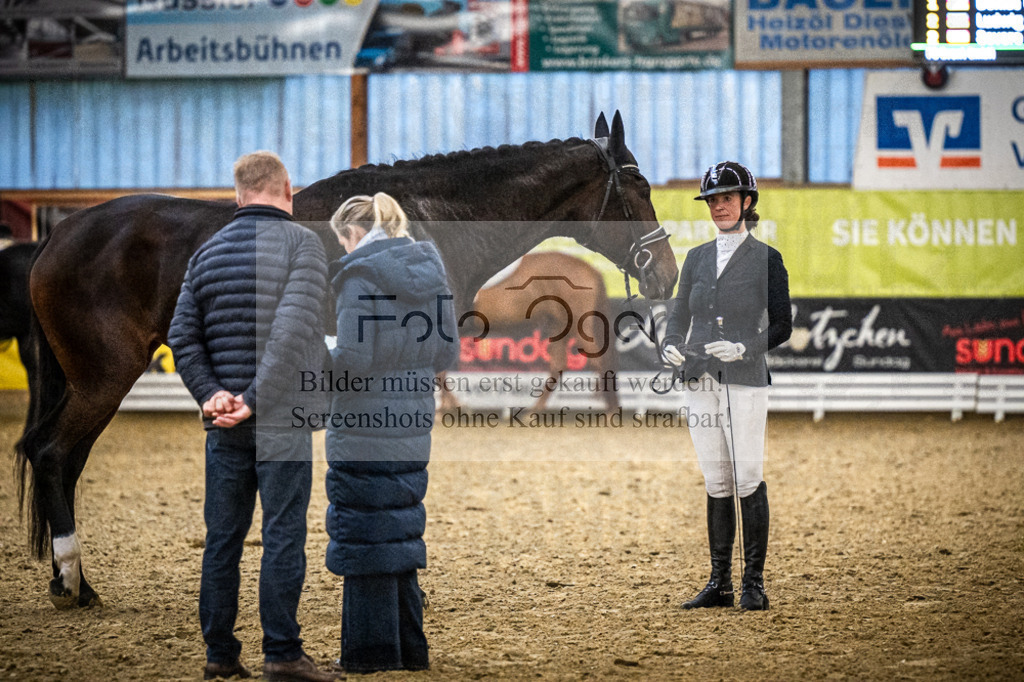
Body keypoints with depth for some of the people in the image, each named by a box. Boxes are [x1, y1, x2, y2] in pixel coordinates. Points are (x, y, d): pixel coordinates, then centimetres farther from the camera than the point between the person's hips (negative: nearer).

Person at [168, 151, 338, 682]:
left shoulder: (207, 253, 12)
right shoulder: (301, 243, -6)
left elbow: (182, 338, 5)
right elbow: (294, 329, -18)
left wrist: (211, 393, -4)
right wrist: (255, 400, -17)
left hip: (225, 425, 5)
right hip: (282, 420, -5)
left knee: (223, 538, 9)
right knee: (283, 535, -2)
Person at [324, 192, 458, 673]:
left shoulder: (358, 275, -13)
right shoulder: (431, 273, 8)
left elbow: (354, 358, -19)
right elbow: (447, 353, 10)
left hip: (362, 431, -7)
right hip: (413, 432, 7)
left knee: (365, 537, 2)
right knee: (402, 533, 16)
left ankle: (372, 651, 6)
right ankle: (409, 648, 20)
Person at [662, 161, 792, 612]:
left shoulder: (766, 259, 0)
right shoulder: (697, 258, 14)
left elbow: (782, 325, -2)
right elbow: (680, 315, 16)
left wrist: (743, 348, -18)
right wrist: (671, 346, -5)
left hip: (745, 380, -5)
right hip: (700, 380, 5)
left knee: (748, 478, -9)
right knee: (716, 483, 7)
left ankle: (754, 583, -5)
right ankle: (719, 583, 11)